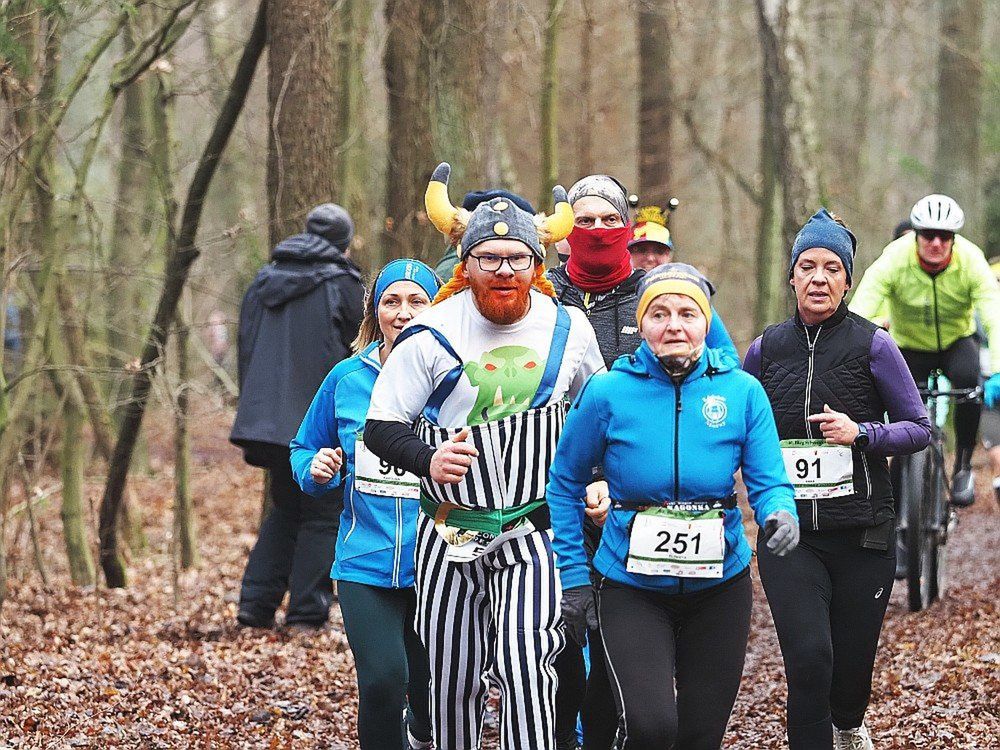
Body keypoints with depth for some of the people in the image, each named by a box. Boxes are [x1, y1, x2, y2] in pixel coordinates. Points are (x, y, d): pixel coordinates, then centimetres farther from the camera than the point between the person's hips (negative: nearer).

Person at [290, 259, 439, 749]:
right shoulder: (347, 378, 5)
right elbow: (304, 450, 17)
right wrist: (315, 469, -4)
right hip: (366, 561, 1)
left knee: (431, 689, 12)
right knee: (382, 681, -18)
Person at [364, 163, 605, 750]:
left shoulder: (570, 328, 0)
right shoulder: (432, 335, -9)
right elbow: (381, 429, -7)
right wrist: (428, 460, -25)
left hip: (532, 531, 0)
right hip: (450, 535, 0)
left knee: (523, 666, -17)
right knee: (453, 680, 9)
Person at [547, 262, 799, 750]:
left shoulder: (742, 392, -4)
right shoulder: (607, 393, -8)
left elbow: (769, 482, -2)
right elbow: (565, 484, 2)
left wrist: (780, 514, -26)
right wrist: (573, 577, -1)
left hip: (719, 586, 2)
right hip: (632, 590, -2)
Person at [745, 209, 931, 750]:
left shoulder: (871, 345, -3)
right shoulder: (767, 349, 5)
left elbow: (919, 428, -1)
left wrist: (861, 433, -17)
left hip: (861, 534, -1)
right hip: (789, 536, 1)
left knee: (852, 661, 8)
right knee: (808, 658, -18)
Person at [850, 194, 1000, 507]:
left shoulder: (971, 262, -25)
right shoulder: (893, 261, -27)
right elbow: (856, 316, -34)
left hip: (957, 342, 0)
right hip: (910, 348, 0)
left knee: (968, 378, -33)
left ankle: (963, 467, -16)